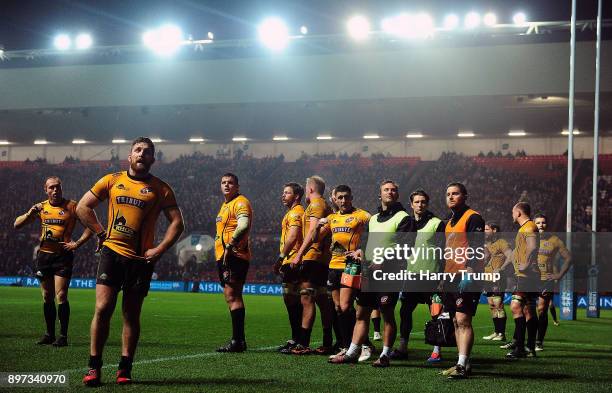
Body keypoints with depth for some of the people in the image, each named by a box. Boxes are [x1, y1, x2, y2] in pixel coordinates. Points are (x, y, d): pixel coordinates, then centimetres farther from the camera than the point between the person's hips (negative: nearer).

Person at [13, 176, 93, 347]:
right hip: (44, 255, 5)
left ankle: (63, 336, -7)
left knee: (61, 296, -11)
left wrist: (77, 244, -10)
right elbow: (17, 225, 9)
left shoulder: (71, 206, -3)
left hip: (63, 256, -5)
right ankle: (50, 334, 19)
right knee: (47, 297, 9)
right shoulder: (40, 207, 9)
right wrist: (30, 214, -10)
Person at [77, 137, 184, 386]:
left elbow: (177, 223, 4)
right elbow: (82, 207, 12)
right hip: (112, 253, 0)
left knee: (131, 315, 5)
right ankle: (94, 368, 1)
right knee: (102, 308, -9)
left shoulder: (160, 189, 5)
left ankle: (124, 370, 14)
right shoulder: (111, 181, 8)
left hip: (140, 259, 0)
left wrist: (159, 249, -6)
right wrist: (101, 233, 3)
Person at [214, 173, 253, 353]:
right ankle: (238, 340, 16)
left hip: (235, 256, -11)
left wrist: (230, 246, -26)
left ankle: (238, 340, -17)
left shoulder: (241, 202, -8)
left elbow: (244, 225, -25)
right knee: (232, 297, 11)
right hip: (223, 257, 11)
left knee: (232, 296, -14)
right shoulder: (225, 205, 23)